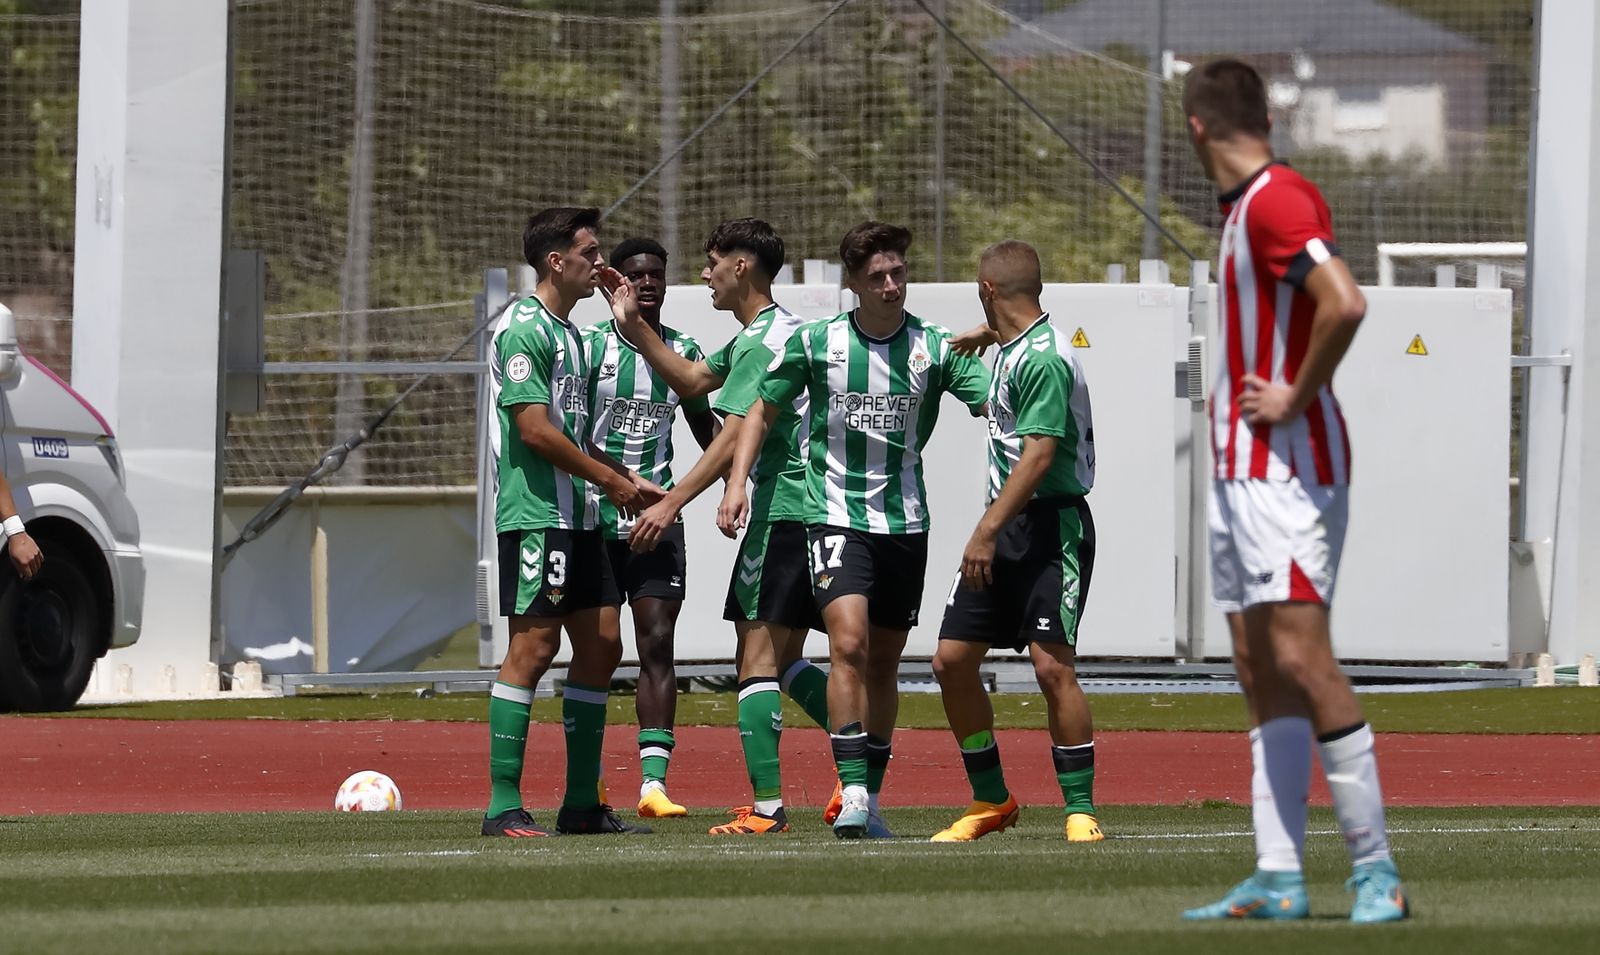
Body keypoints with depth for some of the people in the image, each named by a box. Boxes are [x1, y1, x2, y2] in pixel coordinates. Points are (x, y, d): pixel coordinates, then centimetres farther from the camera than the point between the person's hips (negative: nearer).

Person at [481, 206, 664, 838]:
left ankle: (582, 804, 13)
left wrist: (625, 481, 13)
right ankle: (503, 807, -9)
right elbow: (536, 430, -17)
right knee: (532, 649, -11)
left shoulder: (569, 333, 18)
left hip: (577, 516, 10)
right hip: (536, 516, -10)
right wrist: (612, 480, -10)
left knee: (601, 645, 8)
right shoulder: (523, 329, -11)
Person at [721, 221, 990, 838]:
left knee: (883, 665, 9)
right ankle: (853, 795, -22)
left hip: (904, 522, 2)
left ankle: (870, 800, 19)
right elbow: (764, 411, 10)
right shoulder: (816, 342, -2)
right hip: (836, 515, -2)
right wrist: (736, 482, -1)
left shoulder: (934, 347, 0)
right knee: (848, 644, -20)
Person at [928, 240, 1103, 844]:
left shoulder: (1045, 358, -16)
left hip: (1052, 527, -10)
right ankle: (990, 800, 16)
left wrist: (988, 531, -24)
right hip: (1005, 527, 10)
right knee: (951, 660, 5)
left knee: (1052, 665, -16)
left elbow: (1039, 455, -22)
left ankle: (1081, 810, -9)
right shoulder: (1012, 349, 13)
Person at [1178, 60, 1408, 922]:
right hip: (1239, 468, 10)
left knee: (1300, 657, -14)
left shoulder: (1278, 201, -14)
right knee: (1259, 672, 7)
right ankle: (1278, 878, 6)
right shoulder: (1243, 209, 15)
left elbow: (1344, 304, -28)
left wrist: (1295, 398, -18)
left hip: (1288, 467, -10)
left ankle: (1375, 871, -11)